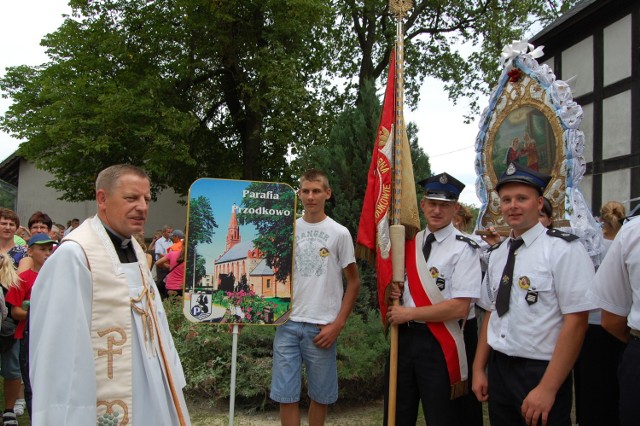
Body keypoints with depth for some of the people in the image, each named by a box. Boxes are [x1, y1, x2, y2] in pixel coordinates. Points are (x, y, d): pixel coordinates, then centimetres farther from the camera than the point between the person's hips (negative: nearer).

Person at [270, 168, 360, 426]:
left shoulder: (339, 233, -2)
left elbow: (353, 282, 1)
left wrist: (338, 325, -5)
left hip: (321, 327, -2)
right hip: (288, 323, 2)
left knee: (321, 395, 11)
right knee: (285, 395, 5)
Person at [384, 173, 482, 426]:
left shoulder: (463, 249, -11)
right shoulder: (410, 243, 7)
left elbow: (459, 308, -19)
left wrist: (408, 314, -14)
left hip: (442, 345, -6)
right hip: (404, 337, 6)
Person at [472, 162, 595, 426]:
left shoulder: (564, 249, -13)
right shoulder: (498, 254, 8)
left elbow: (576, 323, -16)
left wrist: (547, 389, -18)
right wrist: (479, 369, 9)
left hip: (542, 372, -6)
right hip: (498, 371, 6)